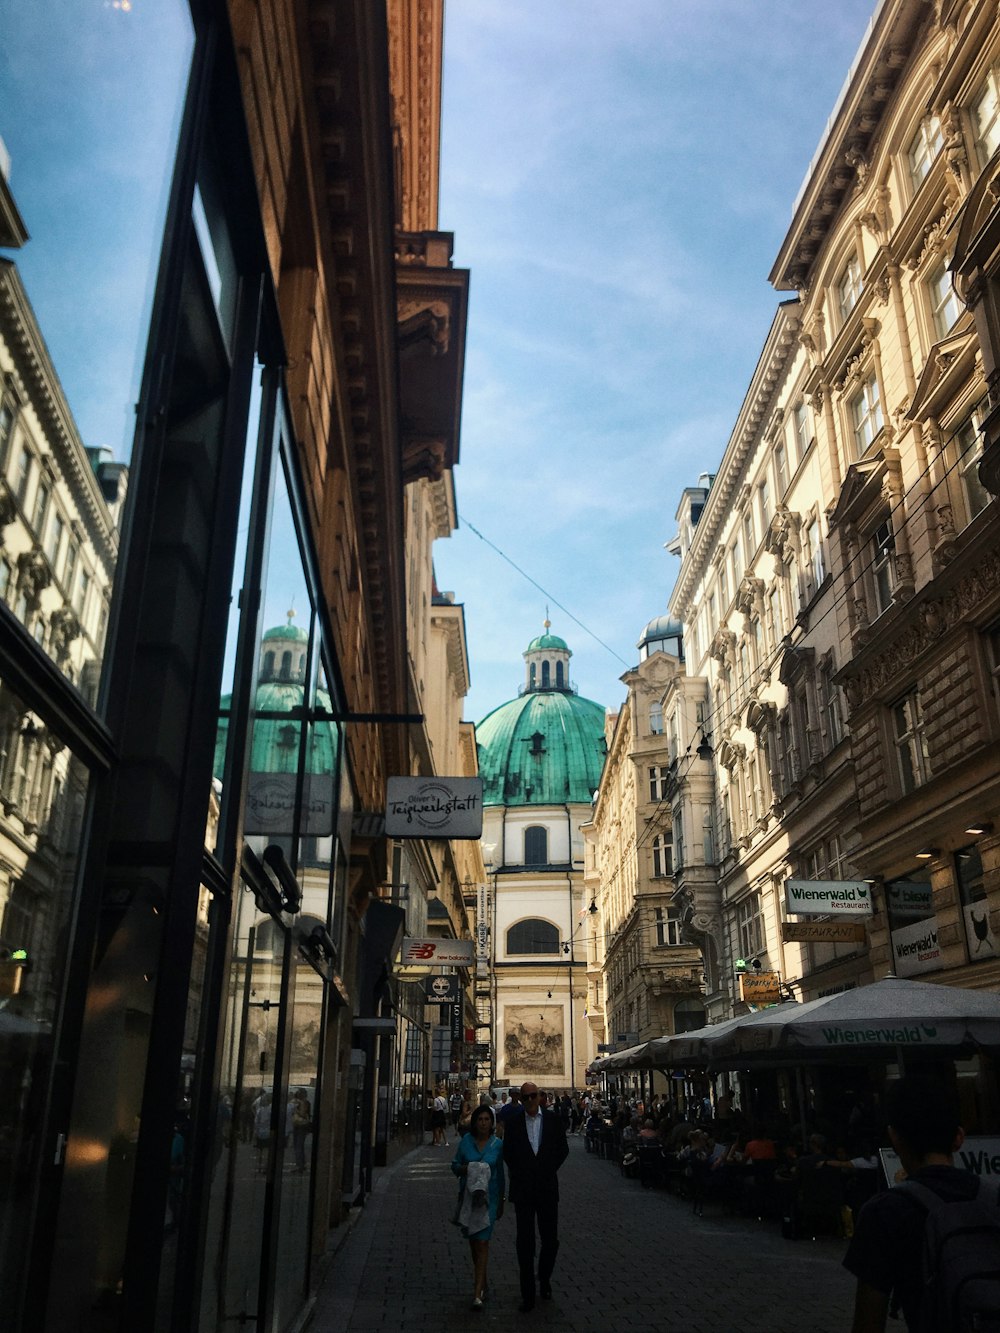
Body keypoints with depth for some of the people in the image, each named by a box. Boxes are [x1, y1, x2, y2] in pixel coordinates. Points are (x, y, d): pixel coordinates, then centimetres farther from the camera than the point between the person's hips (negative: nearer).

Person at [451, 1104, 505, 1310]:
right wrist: (464, 1168, -17)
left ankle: (477, 1293, -10)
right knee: (473, 1240, 14)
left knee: (482, 1242, -10)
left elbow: (500, 1174, 7)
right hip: (469, 1195, 2)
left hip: (489, 1196, -2)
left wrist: (501, 1201, 12)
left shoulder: (497, 1144, -2)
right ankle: (481, 1282, 33)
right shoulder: (466, 1140, -1)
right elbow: (455, 1165, 5)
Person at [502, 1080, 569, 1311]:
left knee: (550, 1240, 7)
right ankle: (528, 1294, 9)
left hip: (547, 1186, 1)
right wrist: (519, 1172, -1)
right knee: (525, 1242, 2)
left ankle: (544, 1280, 30)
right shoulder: (514, 1122, 0)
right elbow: (507, 1152, 7)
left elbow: (563, 1148, 6)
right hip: (523, 1188, -1)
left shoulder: (552, 1119, 1)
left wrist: (549, 1169, 0)